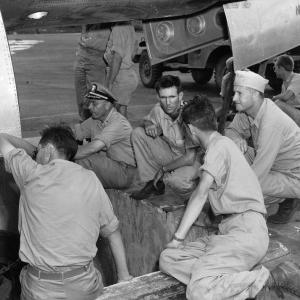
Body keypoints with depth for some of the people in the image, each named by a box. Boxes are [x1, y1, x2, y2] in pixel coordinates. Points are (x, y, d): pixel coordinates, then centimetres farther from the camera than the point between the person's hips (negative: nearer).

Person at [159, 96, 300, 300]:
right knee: (167, 260, -5)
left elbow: (201, 193, -10)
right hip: (228, 230, 10)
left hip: (246, 229, -10)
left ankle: (274, 278, -11)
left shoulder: (220, 145, -2)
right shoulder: (223, 144, 28)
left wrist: (178, 237, -8)